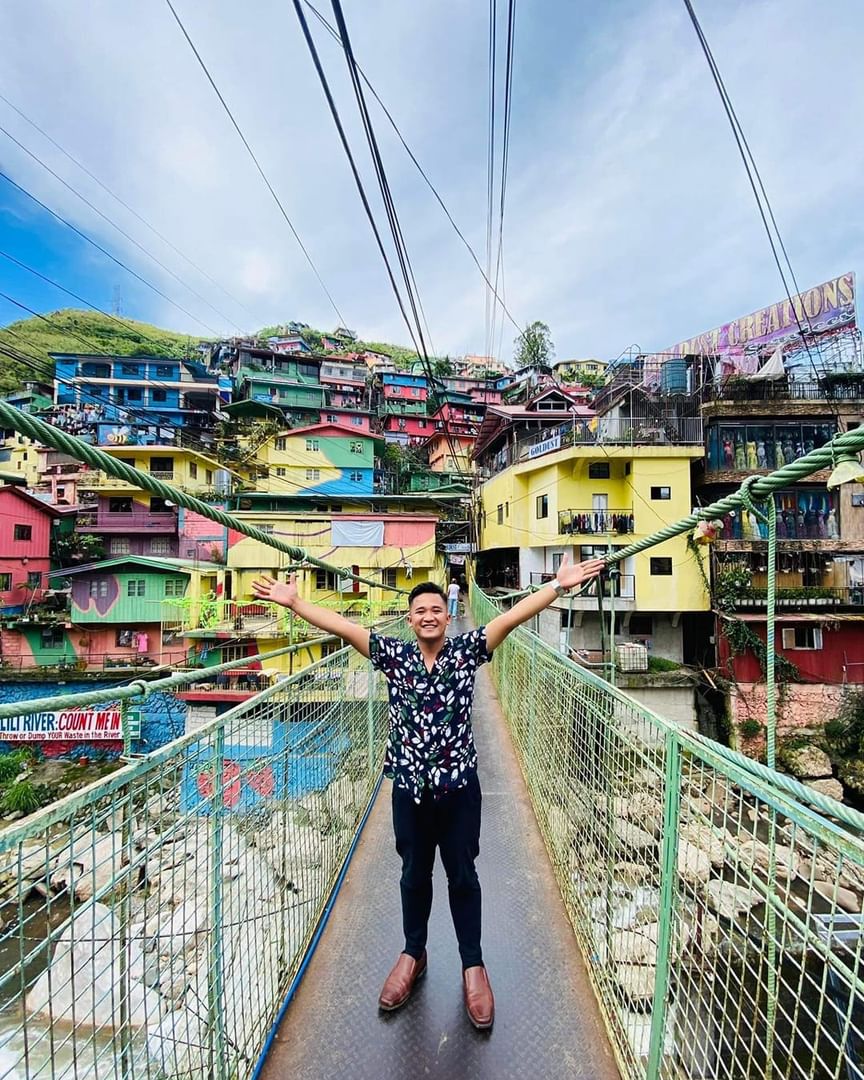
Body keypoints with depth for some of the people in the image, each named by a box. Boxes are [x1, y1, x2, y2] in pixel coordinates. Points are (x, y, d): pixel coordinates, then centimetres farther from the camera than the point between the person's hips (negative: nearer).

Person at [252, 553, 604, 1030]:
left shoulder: (465, 650, -6)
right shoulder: (394, 655, -4)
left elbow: (512, 616, -15)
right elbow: (344, 627, -11)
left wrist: (559, 584, -21)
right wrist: (293, 602, -16)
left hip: (459, 785, -1)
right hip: (409, 786, 1)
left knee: (463, 876, 15)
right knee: (414, 874, 20)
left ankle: (473, 964, 36)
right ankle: (413, 954, 43)